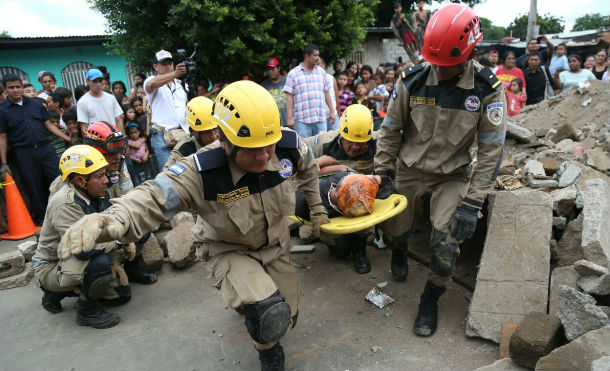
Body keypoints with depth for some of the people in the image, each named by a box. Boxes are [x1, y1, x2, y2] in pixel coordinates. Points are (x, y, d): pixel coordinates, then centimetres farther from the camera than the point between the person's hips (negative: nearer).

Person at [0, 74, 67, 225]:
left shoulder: (35, 104, 11)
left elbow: (49, 125, 13)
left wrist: (69, 139, 4)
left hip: (46, 148, 2)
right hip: (24, 153, -2)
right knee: (34, 188, 4)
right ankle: (40, 219, 20)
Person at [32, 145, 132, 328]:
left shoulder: (97, 195, -3)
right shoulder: (65, 203, -29)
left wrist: (113, 264, -5)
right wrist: (120, 242, -24)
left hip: (73, 260, 8)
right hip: (51, 267, -8)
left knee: (122, 294, 10)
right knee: (99, 262, -36)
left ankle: (58, 292, 21)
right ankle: (87, 312, -10)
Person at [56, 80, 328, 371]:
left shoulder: (290, 146, -22)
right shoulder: (202, 172, -34)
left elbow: (308, 168, 2)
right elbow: (153, 197, -44)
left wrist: (316, 207, 13)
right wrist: (112, 218, -66)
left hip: (277, 248, 5)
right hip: (233, 253, -4)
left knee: (286, 321, 17)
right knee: (271, 315, -31)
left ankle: (246, 298, 53)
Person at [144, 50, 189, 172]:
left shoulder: (180, 84, 22)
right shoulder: (151, 80, 5)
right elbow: (151, 85, -21)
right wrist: (174, 74, -37)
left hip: (185, 134, 5)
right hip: (162, 136, -4)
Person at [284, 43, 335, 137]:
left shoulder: (321, 71, 13)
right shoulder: (293, 73, 1)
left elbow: (326, 92, 16)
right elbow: (289, 97, -3)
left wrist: (332, 111, 13)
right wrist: (290, 118, -8)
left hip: (321, 119, 4)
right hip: (302, 120, -4)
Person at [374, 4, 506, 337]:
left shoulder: (488, 89, -16)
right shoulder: (412, 80, -14)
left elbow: (490, 150, -14)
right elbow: (390, 129, -2)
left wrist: (472, 203, -19)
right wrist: (382, 172, -4)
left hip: (452, 175, -1)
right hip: (409, 169, 2)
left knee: (446, 244, -12)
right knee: (394, 232, 10)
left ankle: (430, 302, 16)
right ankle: (398, 254, 50)